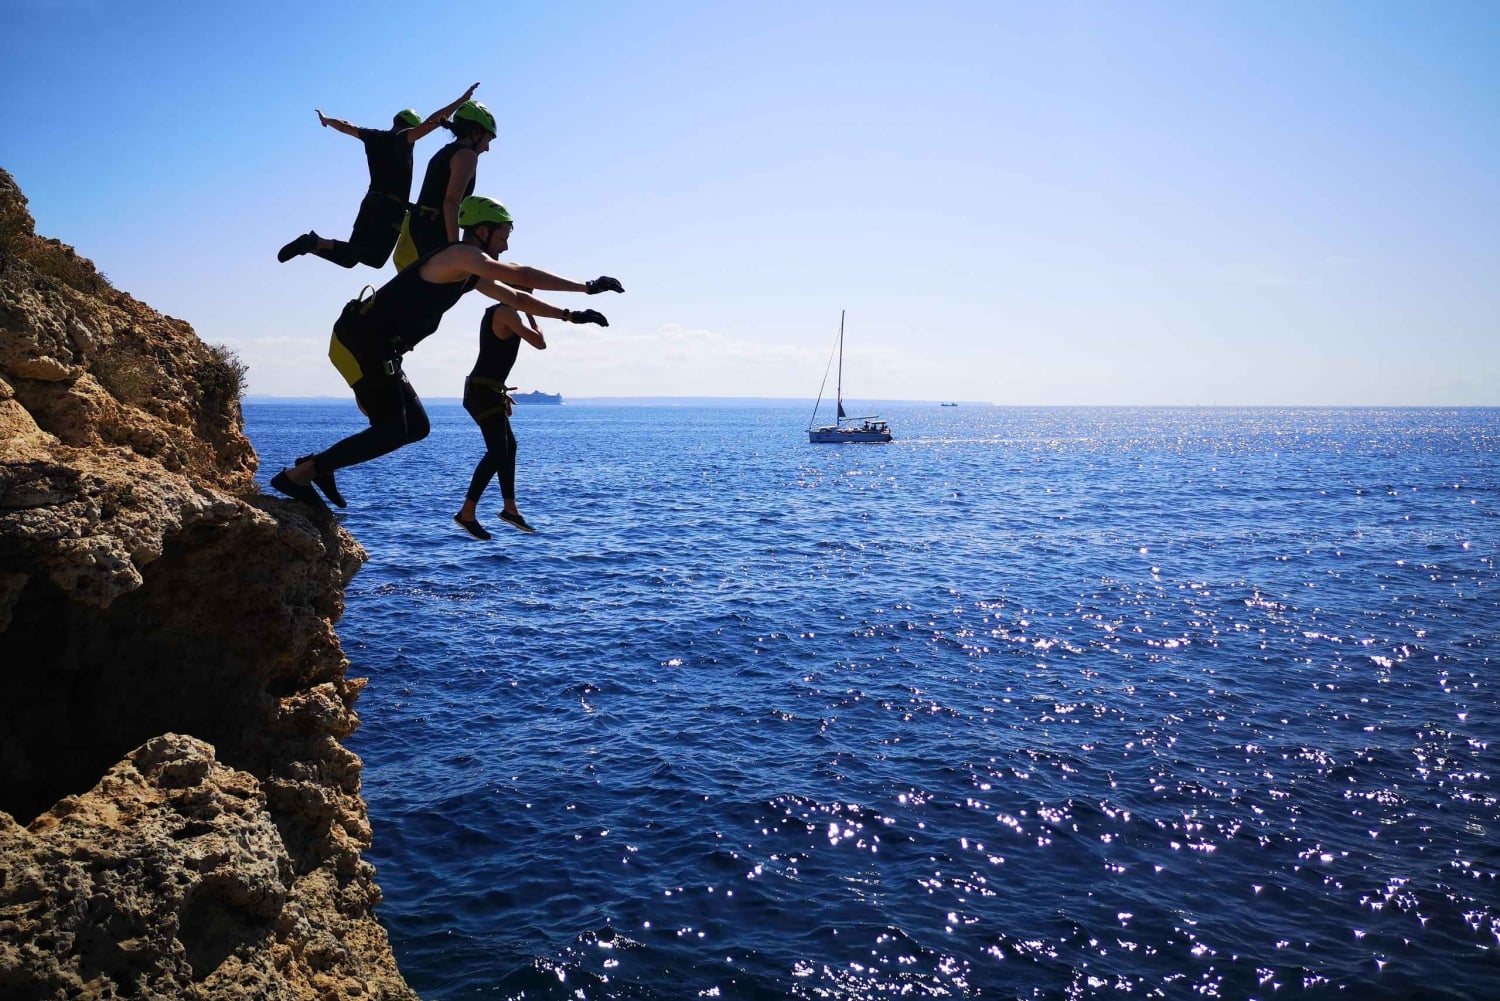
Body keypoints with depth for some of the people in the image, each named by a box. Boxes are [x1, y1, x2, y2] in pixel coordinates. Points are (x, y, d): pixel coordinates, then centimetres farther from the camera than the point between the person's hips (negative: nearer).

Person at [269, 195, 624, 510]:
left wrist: (569, 315, 21)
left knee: (416, 427, 10)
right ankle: (299, 474, -6)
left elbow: (515, 298, 27)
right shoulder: (461, 255, -13)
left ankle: (319, 464, 14)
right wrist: (587, 286, -19)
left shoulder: (471, 272, 17)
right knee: (392, 433, -10)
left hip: (374, 349, 10)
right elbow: (520, 276, -21)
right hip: (360, 343, -10)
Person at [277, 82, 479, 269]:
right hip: (391, 207, -8)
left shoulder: (373, 136, 15)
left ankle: (315, 243, -9)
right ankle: (318, 244, -26)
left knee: (349, 257, 12)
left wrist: (326, 120, 53)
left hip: (371, 202, 8)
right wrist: (461, 101, -21)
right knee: (375, 258, -17)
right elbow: (431, 122, -18)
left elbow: (346, 126, 32)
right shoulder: (401, 138, -5)